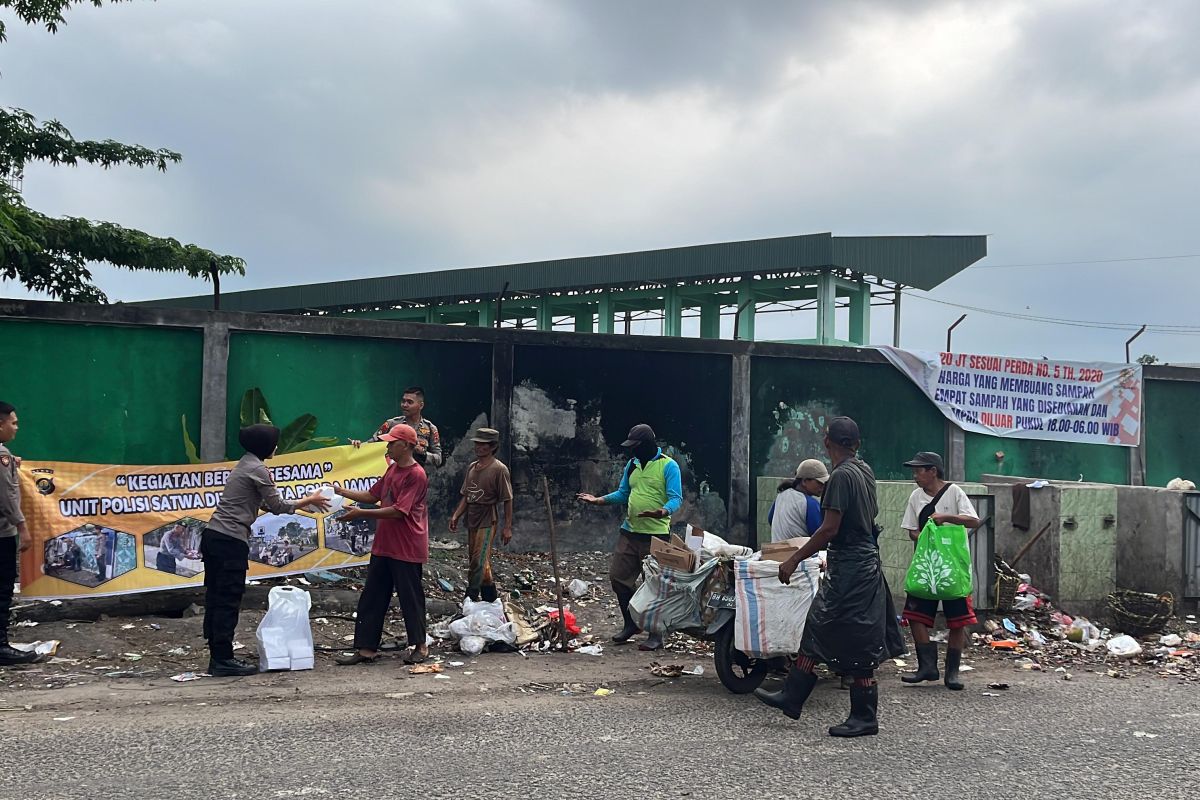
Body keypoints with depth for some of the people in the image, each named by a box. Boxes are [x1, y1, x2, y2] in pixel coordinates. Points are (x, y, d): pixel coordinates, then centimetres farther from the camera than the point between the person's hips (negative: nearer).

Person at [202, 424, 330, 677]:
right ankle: (223, 660, -2)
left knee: (215, 599, 10)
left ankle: (217, 658, 16)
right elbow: (277, 506, -5)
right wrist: (309, 500, 9)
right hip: (231, 541, -10)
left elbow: (266, 504, 21)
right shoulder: (257, 470, -9)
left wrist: (307, 503, 23)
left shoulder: (244, 465, 20)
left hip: (213, 537, 10)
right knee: (229, 601, -5)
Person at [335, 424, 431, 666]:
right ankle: (366, 648, 12)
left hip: (407, 549, -9)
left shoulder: (416, 474, -17)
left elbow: (399, 511, -22)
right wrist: (343, 492, 6)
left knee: (410, 598, 3)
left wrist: (361, 513, -22)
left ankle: (419, 646, 17)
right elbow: (373, 495, 18)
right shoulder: (392, 469, 12)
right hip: (383, 546, 9)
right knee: (371, 598, 8)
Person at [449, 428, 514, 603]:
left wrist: (508, 527, -13)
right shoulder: (472, 467, 11)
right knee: (483, 562, 13)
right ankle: (491, 599, 22)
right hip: (472, 521, 8)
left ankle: (470, 599, -9)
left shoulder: (499, 469, -10)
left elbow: (507, 500, -10)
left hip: (487, 522, -8)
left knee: (478, 562, -13)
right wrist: (456, 515, 5)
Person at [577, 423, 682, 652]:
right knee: (618, 577, 8)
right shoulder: (632, 464, 13)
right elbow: (623, 493, 20)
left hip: (656, 535, -7)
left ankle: (656, 633, 8)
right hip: (629, 531, 7)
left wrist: (662, 512, -35)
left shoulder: (668, 466, -8)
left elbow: (676, 498, -15)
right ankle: (631, 624, 25)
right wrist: (598, 500, 6)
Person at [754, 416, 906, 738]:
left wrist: (795, 559, -16)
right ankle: (791, 697, 22)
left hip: (850, 567, -10)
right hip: (864, 558, 10)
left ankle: (865, 717, 7)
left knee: (857, 645, -1)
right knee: (817, 628, 14)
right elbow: (872, 513, 22)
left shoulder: (842, 475, -19)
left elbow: (830, 529, -23)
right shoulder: (865, 470, 8)